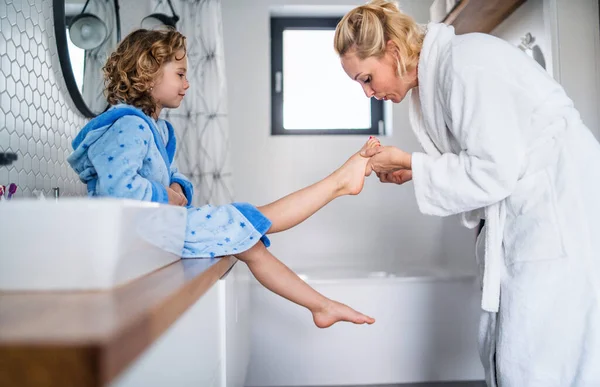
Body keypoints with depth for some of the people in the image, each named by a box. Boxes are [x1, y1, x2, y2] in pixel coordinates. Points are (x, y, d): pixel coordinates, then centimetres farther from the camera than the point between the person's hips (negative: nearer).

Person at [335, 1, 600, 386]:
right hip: (524, 217, 9)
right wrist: (413, 172, 6)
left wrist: (408, 161, -10)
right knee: (502, 356, 12)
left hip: (563, 213, -9)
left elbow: (496, 169, -19)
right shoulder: (433, 78, 11)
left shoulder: (465, 58, -16)